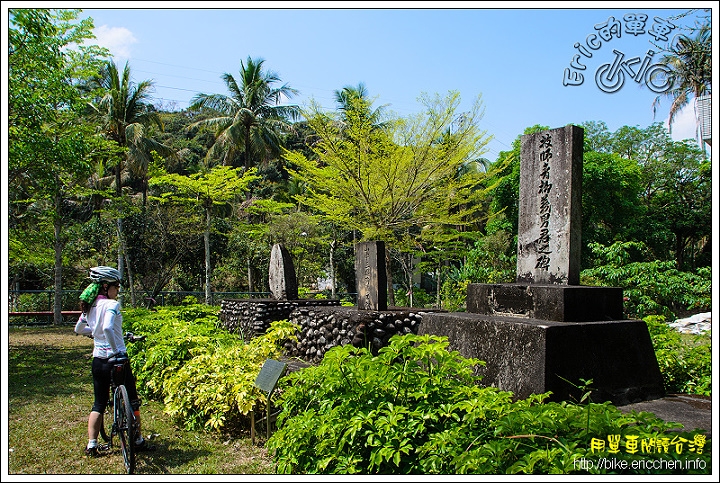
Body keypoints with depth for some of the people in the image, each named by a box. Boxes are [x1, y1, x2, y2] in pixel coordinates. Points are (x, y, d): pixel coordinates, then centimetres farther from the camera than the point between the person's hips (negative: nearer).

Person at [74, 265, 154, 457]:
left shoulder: (89, 306, 6)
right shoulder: (111, 305, -16)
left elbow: (78, 329, 18)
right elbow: (108, 328, -33)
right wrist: (117, 352, -28)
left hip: (98, 360, 6)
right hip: (116, 359, -6)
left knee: (99, 404, 16)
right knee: (132, 401, 10)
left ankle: (91, 445, 13)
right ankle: (138, 441, 18)